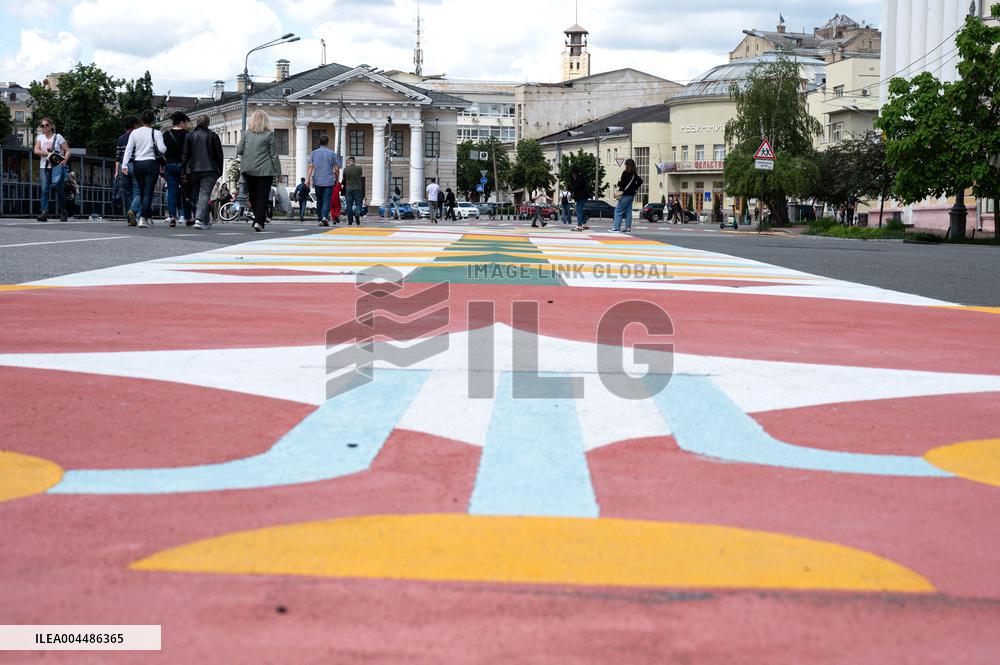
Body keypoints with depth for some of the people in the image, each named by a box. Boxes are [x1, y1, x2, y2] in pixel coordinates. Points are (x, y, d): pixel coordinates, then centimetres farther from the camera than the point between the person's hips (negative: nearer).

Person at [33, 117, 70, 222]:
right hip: (44, 166, 3)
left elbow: (67, 151, 4)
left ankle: (62, 211, -14)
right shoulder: (40, 137, 15)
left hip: (57, 166, -3)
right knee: (45, 189, -7)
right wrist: (49, 153, -12)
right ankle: (44, 212, -11)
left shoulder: (58, 137, 7)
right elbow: (36, 151, 1)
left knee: (56, 184, -23)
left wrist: (64, 160, -15)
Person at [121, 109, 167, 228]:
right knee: (148, 192, -4)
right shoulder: (156, 133, -5)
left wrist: (124, 165, 0)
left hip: (137, 164, 3)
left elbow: (128, 149, 1)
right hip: (151, 163, -3)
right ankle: (143, 218, -17)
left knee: (142, 191, 15)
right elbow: (162, 149, -13)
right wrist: (161, 152, 10)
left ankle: (149, 217, 22)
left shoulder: (134, 133, 4)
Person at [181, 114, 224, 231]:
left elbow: (184, 155, 5)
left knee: (196, 195, 13)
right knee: (204, 194, -9)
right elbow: (219, 155, 2)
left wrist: (183, 171, 8)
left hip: (193, 170, 2)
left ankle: (206, 222, 16)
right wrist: (220, 171, 9)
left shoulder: (189, 135, 7)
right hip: (210, 170, -2)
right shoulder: (213, 136, 1)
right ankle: (200, 219, -27)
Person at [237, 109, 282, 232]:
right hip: (265, 170, -3)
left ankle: (258, 218, 19)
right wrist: (278, 171, 2)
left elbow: (239, 151, 5)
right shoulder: (269, 134, -6)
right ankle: (259, 221, -12)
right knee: (262, 196, -2)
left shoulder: (246, 134, 0)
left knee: (253, 196, 14)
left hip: (249, 170, 3)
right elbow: (274, 155, -5)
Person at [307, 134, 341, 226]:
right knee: (327, 200, -5)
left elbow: (310, 167, -4)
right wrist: (337, 179, 15)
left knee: (319, 201, 13)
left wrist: (308, 179, -7)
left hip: (317, 181, 2)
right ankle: (325, 216, -26)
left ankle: (320, 220, 14)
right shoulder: (332, 154, 1)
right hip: (329, 181, -2)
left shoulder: (313, 153, 6)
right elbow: (336, 169, 1)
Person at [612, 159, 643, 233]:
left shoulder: (625, 173, -13)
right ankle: (628, 228, 9)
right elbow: (640, 181, 19)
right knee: (628, 211, 11)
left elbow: (621, 184, -16)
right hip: (632, 195, 8)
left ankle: (616, 227, -10)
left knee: (618, 211, -4)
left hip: (625, 194, -7)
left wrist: (619, 181, 5)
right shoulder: (634, 174, 9)